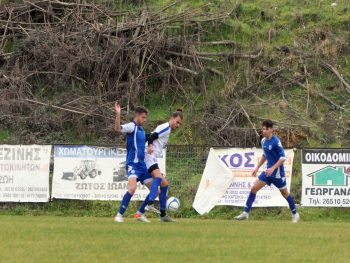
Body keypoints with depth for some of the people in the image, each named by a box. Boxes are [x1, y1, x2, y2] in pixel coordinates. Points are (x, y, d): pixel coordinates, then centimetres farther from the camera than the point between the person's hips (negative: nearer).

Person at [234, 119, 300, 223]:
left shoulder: (276, 141, -18)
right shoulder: (263, 141, 5)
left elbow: (283, 158, -19)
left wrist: (273, 168, -26)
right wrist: (257, 168, 19)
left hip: (278, 172, -7)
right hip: (268, 171, 7)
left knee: (285, 193, 6)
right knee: (254, 188, -2)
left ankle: (295, 215, 23)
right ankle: (245, 213, 1)